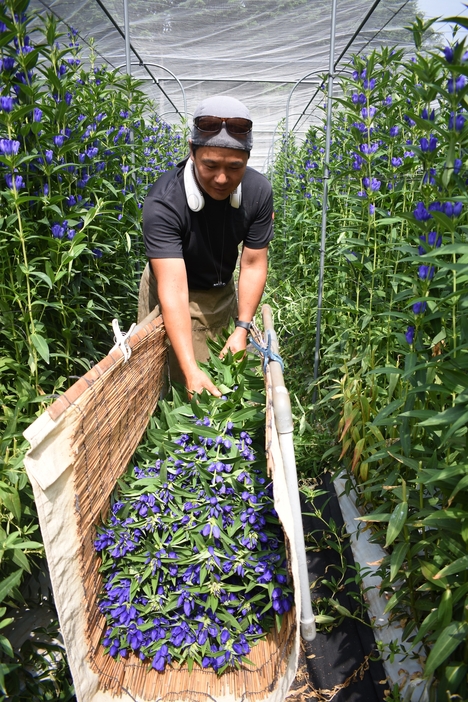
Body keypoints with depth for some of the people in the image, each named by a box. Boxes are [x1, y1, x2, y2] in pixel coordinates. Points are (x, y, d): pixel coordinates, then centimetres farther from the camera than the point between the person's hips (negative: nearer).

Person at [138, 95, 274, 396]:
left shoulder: (258, 191, -19)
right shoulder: (164, 202, -32)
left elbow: (253, 265, -13)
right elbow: (173, 289, -38)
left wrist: (242, 328, -21)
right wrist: (190, 370, -44)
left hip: (223, 292, 4)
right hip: (174, 300, -4)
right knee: (187, 387, 2)